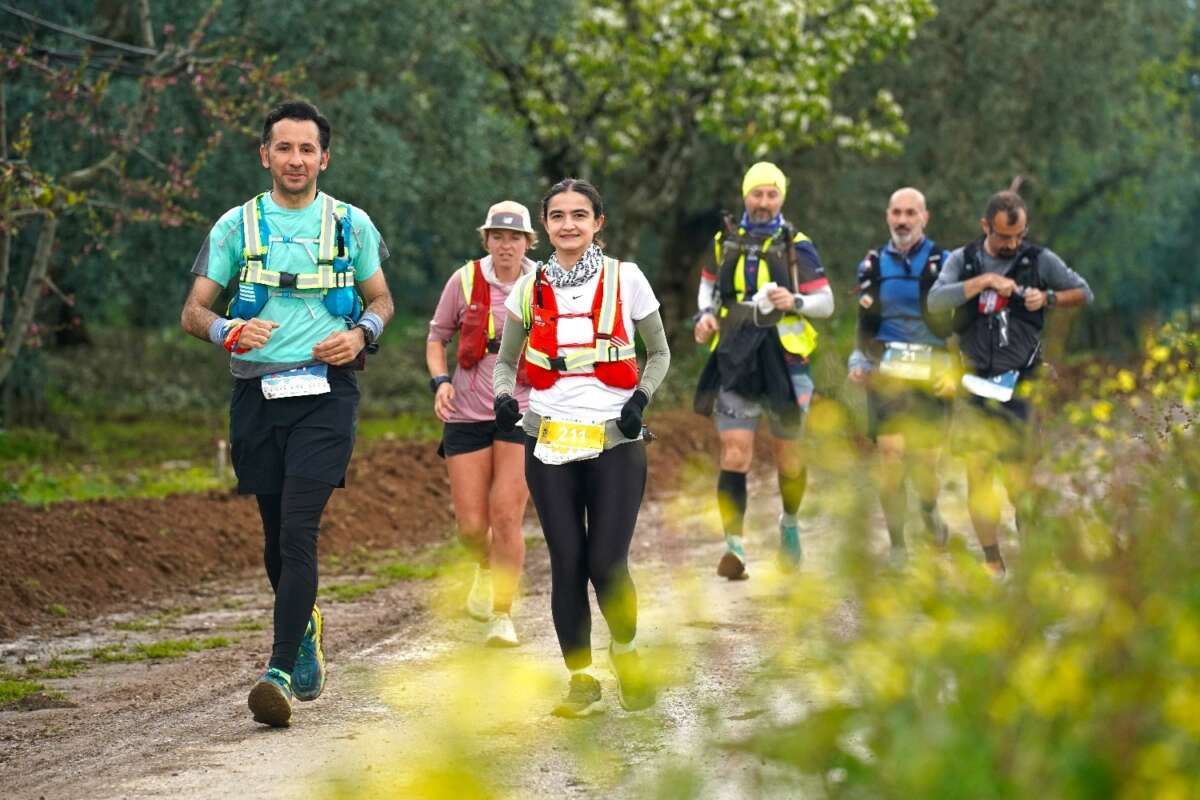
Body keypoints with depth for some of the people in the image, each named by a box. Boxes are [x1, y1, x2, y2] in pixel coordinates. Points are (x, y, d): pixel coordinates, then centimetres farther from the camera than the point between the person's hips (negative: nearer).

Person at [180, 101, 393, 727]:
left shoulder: (352, 224, 7)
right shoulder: (236, 225, 7)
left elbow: (381, 300, 18)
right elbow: (193, 312, 5)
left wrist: (360, 334, -5)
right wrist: (228, 332, -17)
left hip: (326, 392, -2)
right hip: (258, 393, 2)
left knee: (298, 529, -16)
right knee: (276, 534, 10)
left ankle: (281, 674, -21)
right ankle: (304, 626, 39)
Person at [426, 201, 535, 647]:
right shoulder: (465, 280, -2)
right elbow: (437, 338, 10)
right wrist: (440, 381, -7)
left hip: (523, 413, -1)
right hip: (467, 414, 1)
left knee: (507, 518, -12)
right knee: (471, 526, -1)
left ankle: (503, 614, 2)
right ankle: (487, 568, 36)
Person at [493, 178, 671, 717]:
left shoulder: (625, 279, 1)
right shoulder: (529, 288, 6)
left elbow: (659, 354, 11)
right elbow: (505, 360, 17)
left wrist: (641, 398, -7)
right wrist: (504, 396, -5)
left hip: (616, 442, -2)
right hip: (550, 443, 2)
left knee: (606, 562, -9)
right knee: (567, 562, -2)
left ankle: (625, 651, 20)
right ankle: (581, 679, 11)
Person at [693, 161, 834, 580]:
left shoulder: (796, 246, 1)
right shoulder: (725, 241, 8)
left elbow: (826, 302, 2)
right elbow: (708, 285, 23)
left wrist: (795, 301, -18)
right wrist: (706, 314, 3)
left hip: (783, 356, -1)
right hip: (736, 357, 1)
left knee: (788, 455, 10)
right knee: (734, 455, -10)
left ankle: (790, 523, 36)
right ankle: (734, 545, -12)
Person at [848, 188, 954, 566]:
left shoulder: (943, 263, 2)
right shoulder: (873, 264, 12)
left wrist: (953, 371, -8)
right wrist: (858, 361, 8)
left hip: (931, 374, -2)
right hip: (885, 373, 2)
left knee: (926, 459, -3)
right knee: (890, 452, -13)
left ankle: (929, 509, 33)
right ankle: (896, 544, -5)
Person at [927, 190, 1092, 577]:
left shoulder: (1039, 260, 4)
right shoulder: (963, 260, 7)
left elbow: (1083, 292, 13)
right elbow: (936, 301, -9)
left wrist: (1047, 298, -6)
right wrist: (986, 281, -16)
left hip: (1019, 385, -2)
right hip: (975, 384, 2)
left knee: (1019, 475, -7)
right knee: (977, 473, 1)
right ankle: (993, 564, 8)